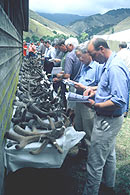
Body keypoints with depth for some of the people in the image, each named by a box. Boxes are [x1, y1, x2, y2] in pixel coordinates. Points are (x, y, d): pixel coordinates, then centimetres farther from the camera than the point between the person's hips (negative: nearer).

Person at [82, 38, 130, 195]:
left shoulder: (115, 68, -24)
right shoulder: (109, 64, 8)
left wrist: (96, 105, -26)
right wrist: (95, 91, 7)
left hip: (108, 121, -11)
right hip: (109, 120, 11)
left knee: (95, 162, 1)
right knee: (109, 155, 26)